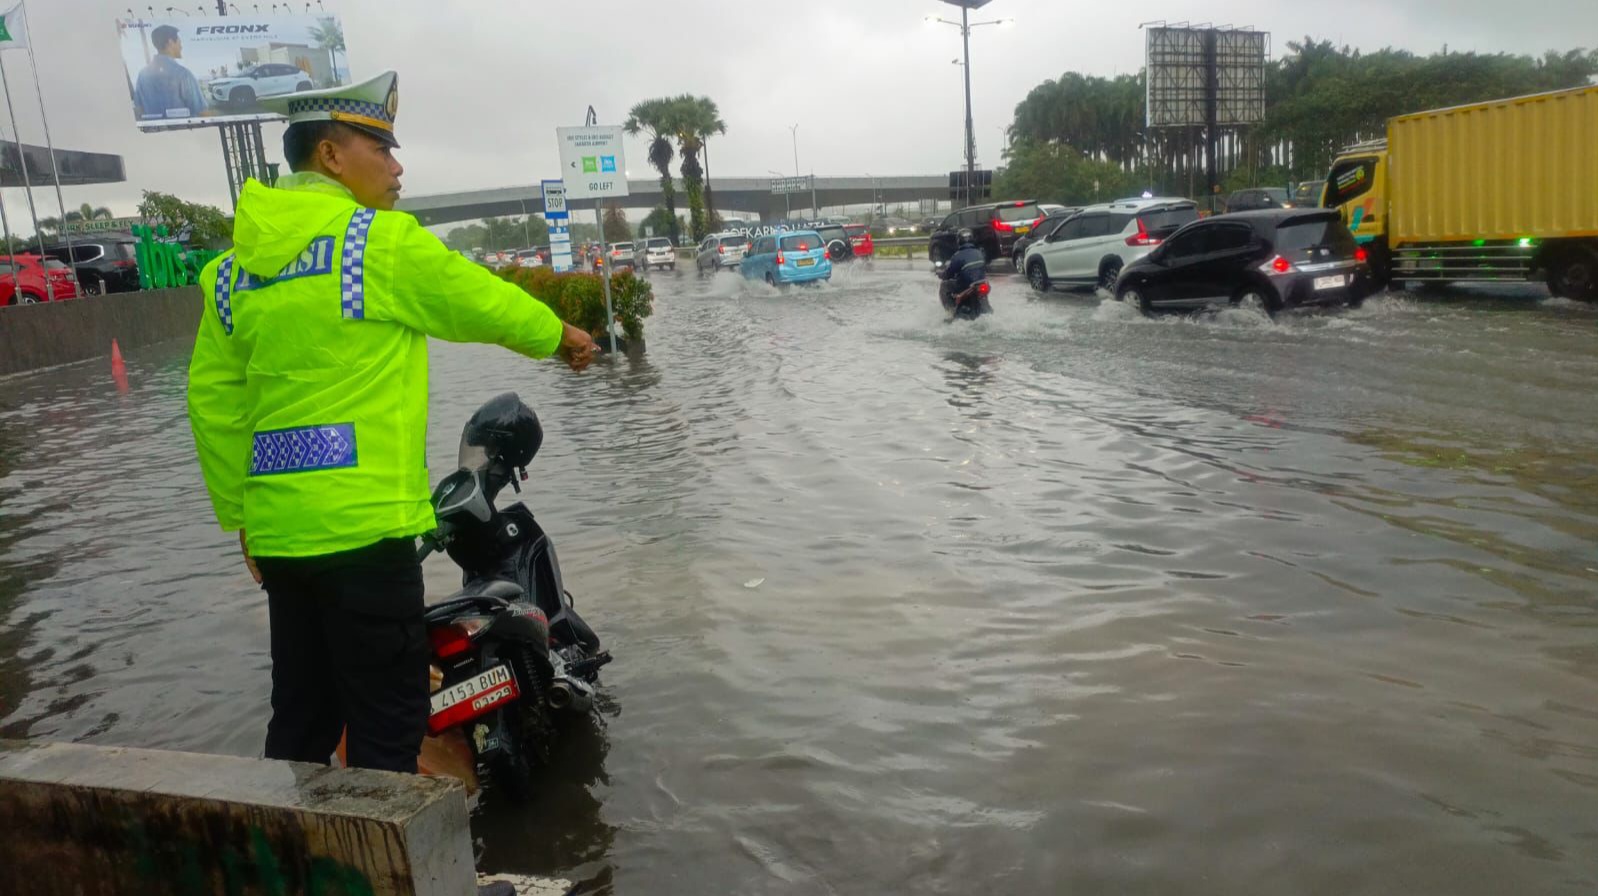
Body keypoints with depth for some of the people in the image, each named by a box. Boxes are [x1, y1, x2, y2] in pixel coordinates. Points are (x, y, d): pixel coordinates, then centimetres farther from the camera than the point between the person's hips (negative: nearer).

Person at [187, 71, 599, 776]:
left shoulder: (238, 263, 10)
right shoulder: (381, 240, -9)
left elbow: (211, 396, 11)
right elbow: (482, 302, 3)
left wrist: (239, 513, 17)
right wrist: (559, 336, 21)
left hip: (278, 531, 7)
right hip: (362, 527, -7)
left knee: (302, 721, 18)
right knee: (387, 726, 3)